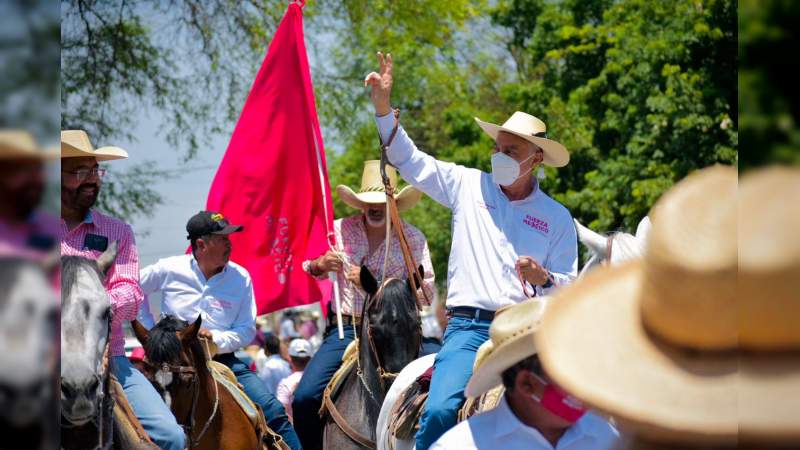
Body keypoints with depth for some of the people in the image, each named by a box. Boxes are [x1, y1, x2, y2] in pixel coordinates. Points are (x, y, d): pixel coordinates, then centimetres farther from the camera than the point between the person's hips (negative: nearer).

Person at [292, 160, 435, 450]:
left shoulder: (412, 238, 3)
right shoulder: (339, 230, 8)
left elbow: (426, 291, -4)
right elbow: (300, 272, 15)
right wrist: (320, 266, -10)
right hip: (344, 330, 1)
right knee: (305, 398, -14)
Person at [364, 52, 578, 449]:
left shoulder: (557, 218, 9)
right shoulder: (468, 186, 11)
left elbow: (567, 288, 10)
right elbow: (409, 161, 13)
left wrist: (544, 278, -13)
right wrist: (383, 108, 3)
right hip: (469, 326, 0)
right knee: (439, 411, -23)